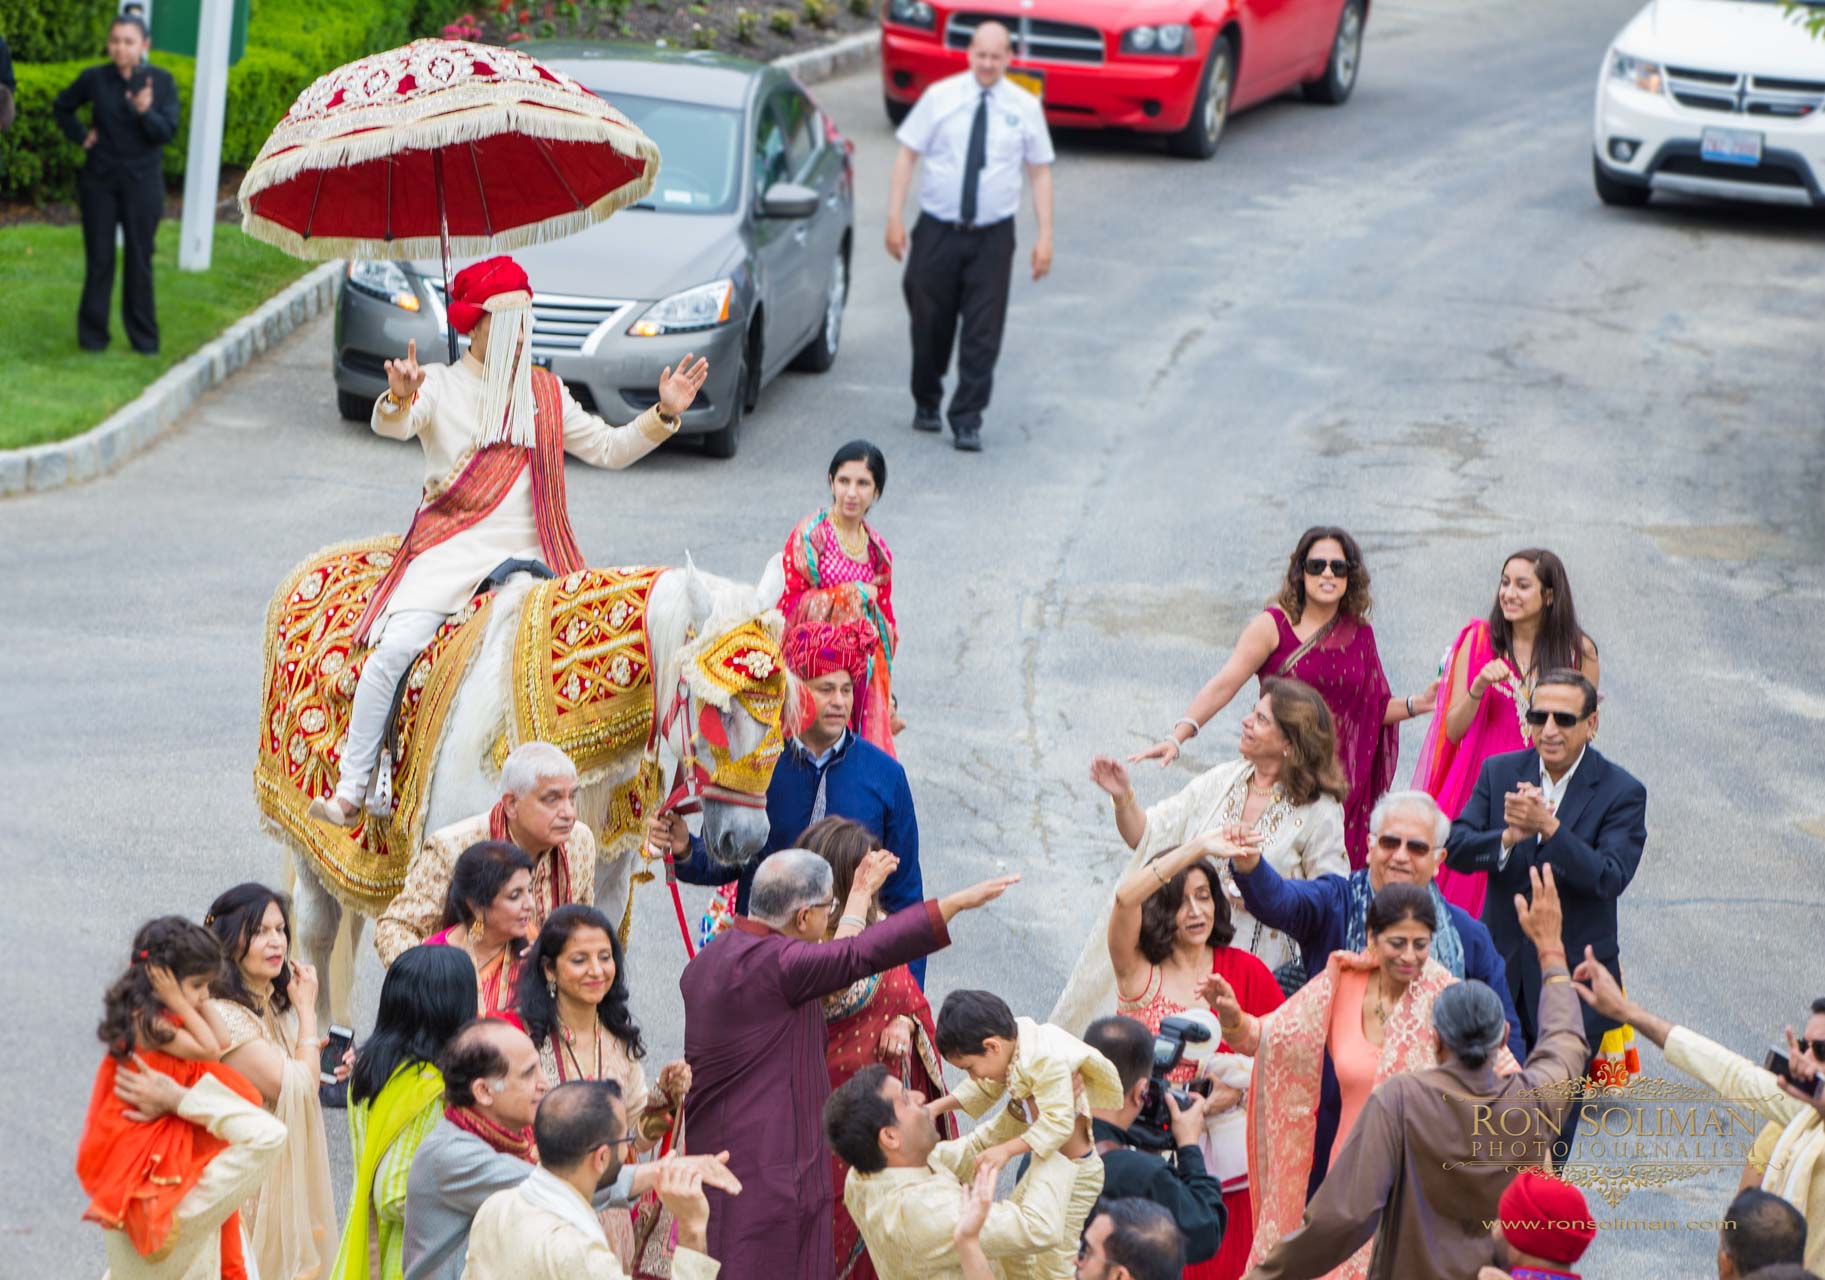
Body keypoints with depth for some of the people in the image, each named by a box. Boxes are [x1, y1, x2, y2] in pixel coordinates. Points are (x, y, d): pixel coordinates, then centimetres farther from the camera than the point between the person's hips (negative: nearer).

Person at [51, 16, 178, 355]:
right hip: (100, 180, 1)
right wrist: (80, 136, 2)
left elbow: (167, 132, -11)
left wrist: (146, 112, -29)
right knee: (99, 258, 3)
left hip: (142, 183, -1)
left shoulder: (162, 81, -5)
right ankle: (92, 333, 11)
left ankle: (143, 336, 9)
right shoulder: (94, 79, -3)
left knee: (139, 259, 1)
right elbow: (61, 107, 14)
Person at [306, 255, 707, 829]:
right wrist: (398, 399, -37)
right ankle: (350, 790, -19)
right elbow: (392, 426, -13)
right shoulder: (440, 385, 6)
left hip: (527, 561, 4)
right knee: (395, 648, -24)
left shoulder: (546, 393, 17)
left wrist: (663, 415, 2)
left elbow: (609, 449, 17)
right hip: (448, 552, -4)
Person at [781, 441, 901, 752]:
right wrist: (853, 595, -9)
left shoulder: (877, 549, 11)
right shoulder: (809, 535, -5)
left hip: (865, 677, 5)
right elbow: (790, 605, -10)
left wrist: (887, 697, 17)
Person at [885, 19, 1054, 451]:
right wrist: (894, 217, -8)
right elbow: (907, 155, 0)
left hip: (992, 237, 0)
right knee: (929, 325, 9)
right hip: (937, 231, 0)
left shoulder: (1024, 107, 2)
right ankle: (926, 404, 32)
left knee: (983, 333, -3)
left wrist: (1045, 235, -2)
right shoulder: (940, 96, -1)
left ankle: (967, 421, 5)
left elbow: (1040, 172, 5)